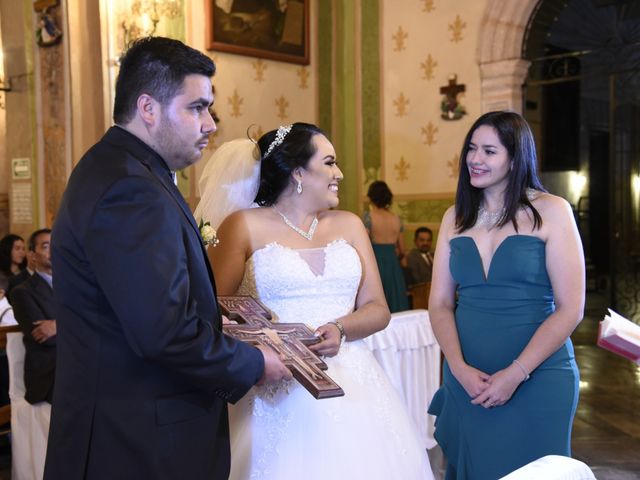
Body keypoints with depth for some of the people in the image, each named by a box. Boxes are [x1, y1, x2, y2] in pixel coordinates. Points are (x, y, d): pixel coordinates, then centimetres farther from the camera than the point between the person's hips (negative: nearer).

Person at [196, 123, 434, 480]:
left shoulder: (349, 225, 12)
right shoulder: (244, 226, 0)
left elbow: (378, 309, 8)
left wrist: (341, 329, -12)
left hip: (351, 384, 4)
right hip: (275, 390, -3)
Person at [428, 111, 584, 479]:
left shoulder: (551, 211, -5)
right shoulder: (456, 218, 7)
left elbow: (570, 309, -9)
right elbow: (440, 303, 5)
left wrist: (516, 374, -14)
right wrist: (460, 369, -10)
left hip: (538, 380, -3)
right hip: (466, 380, 4)